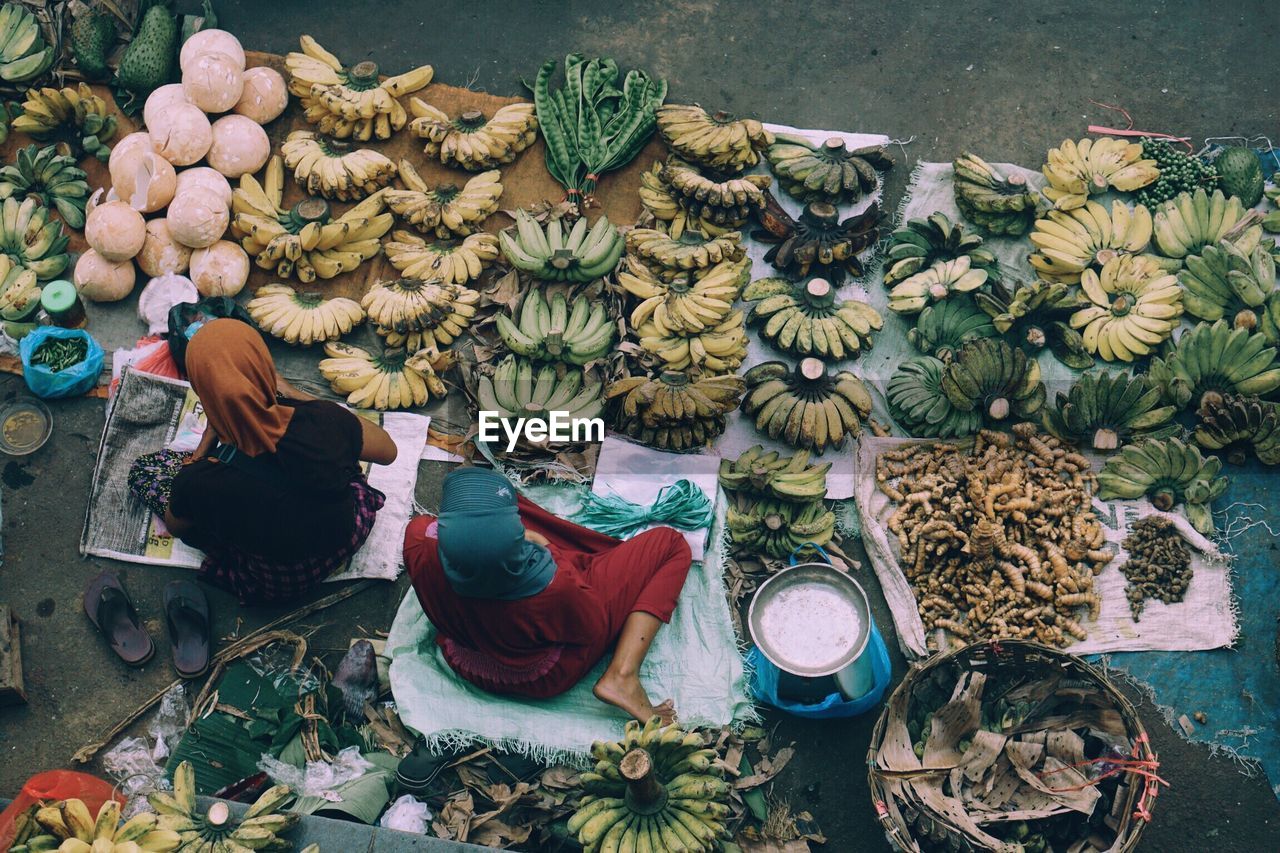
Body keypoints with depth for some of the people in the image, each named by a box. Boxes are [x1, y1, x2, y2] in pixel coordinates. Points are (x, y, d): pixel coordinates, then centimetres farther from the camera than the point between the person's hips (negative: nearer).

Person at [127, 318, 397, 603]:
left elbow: (175, 526, -6)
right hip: (350, 538, 2)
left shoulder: (198, 484, -32)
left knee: (143, 469, 12)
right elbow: (388, 451, -8)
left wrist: (207, 440, -2)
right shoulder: (324, 421, -33)